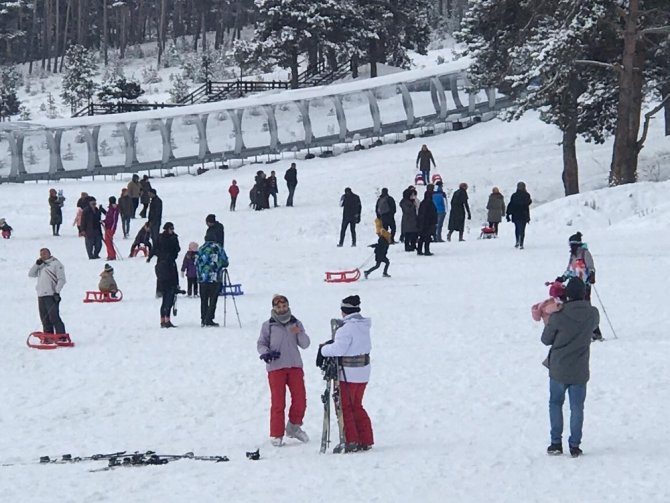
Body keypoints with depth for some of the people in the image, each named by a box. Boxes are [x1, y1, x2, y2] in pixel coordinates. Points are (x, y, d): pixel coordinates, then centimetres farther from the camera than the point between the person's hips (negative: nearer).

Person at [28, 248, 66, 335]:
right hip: (41, 296, 7)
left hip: (51, 295, -7)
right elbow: (31, 274, 14)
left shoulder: (56, 264, -1)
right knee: (45, 318, 7)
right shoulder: (40, 265, 20)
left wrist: (57, 292, -15)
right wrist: (37, 264, 2)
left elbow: (61, 279, -6)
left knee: (54, 317, -13)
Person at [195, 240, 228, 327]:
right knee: (213, 300, 1)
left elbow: (196, 264, 9)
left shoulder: (201, 249, 8)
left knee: (204, 300, 12)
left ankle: (203, 320, 12)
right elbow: (225, 262, 1)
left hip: (202, 278, 4)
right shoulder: (218, 248, -3)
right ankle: (209, 320, -5)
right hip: (215, 278, -4)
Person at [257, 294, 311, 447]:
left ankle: (294, 427, 22)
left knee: (300, 399, 2)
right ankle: (276, 435, 5)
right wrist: (266, 353, -16)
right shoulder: (268, 325, 2)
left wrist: (300, 333, -14)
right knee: (278, 402, -2)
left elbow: (305, 345, 6)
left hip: (295, 366, 3)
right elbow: (261, 344, 5)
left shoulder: (295, 323, 9)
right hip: (276, 367, -3)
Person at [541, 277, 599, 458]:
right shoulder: (593, 314, -9)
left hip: (558, 370, -2)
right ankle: (575, 445, 11)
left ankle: (556, 443, 13)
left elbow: (546, 340, -6)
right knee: (577, 407, 11)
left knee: (555, 403, 16)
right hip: (580, 371, 2)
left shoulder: (558, 316, -18)